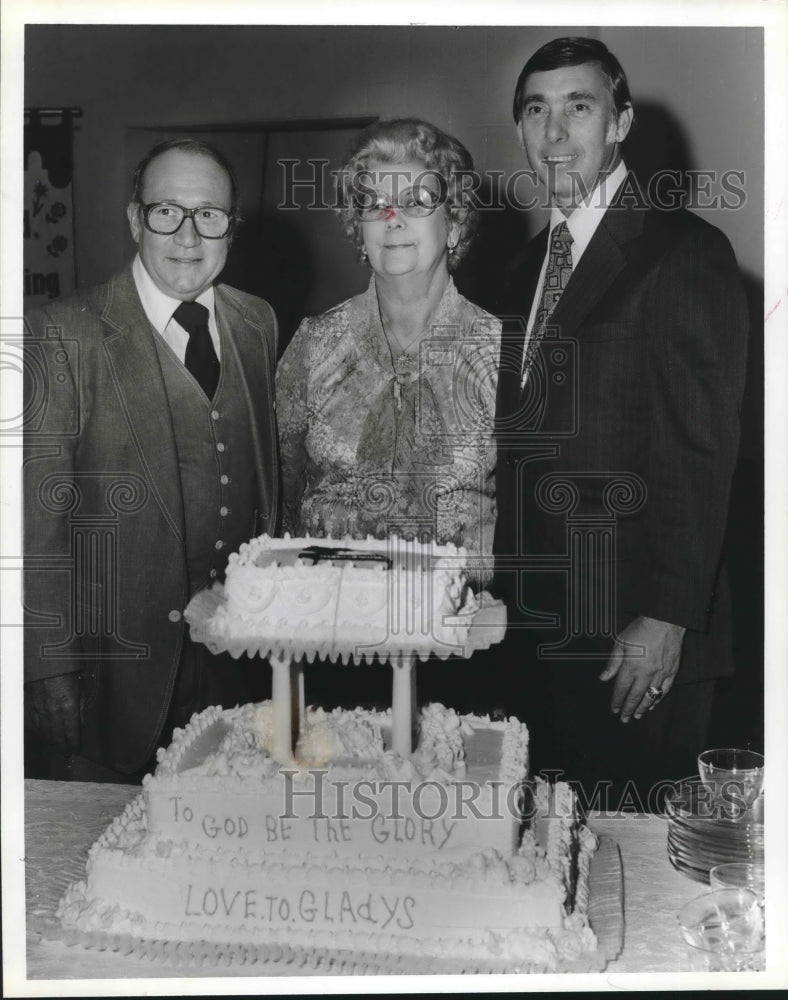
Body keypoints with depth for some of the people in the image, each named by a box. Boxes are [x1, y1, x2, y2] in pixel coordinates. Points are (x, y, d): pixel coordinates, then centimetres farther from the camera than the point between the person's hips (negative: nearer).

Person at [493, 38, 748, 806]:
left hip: (635, 634, -6)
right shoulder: (531, 265, 14)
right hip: (538, 623, 6)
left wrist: (666, 619, -17)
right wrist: (505, 585, 6)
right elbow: (525, 436, 11)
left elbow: (700, 452, -13)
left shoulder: (683, 253, -8)